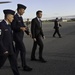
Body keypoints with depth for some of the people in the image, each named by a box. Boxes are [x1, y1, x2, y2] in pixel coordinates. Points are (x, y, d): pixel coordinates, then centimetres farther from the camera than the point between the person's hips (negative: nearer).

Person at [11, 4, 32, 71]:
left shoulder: (20, 17, 14)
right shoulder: (14, 17, -16)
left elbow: (23, 26, 16)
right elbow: (12, 27, -20)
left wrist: (28, 32, 2)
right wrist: (20, 28, -35)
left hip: (20, 36, 10)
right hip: (17, 36, -10)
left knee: (17, 50, 15)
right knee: (23, 50, -10)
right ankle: (24, 66, -4)